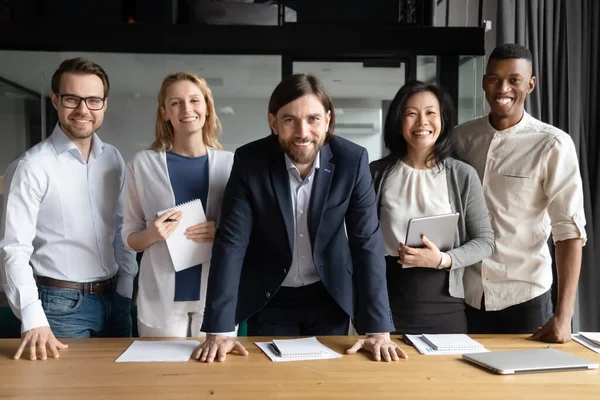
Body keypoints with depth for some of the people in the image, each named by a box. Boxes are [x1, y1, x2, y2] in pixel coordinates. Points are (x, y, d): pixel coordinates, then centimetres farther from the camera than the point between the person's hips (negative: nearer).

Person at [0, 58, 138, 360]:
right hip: (62, 303, -5)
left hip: (113, 298, 6)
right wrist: (33, 320, -25)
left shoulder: (114, 160, 4)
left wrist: (126, 289, 8)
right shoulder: (32, 166, -13)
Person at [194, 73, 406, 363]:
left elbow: (367, 243, -14)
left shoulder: (352, 160, -16)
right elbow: (231, 242, -18)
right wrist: (218, 330, -24)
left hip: (331, 296, 1)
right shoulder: (249, 161, -17)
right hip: (269, 300, -1)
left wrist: (377, 329, -20)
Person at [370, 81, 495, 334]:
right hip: (386, 305, 0)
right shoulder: (377, 173, 1)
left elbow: (485, 240, 1)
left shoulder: (463, 176, 0)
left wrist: (443, 260, -16)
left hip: (444, 307, 0)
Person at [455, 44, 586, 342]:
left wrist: (563, 314, -17)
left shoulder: (553, 145, -10)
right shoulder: (461, 138, 1)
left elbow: (569, 230, -11)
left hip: (524, 294, -3)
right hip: (466, 292, 3)